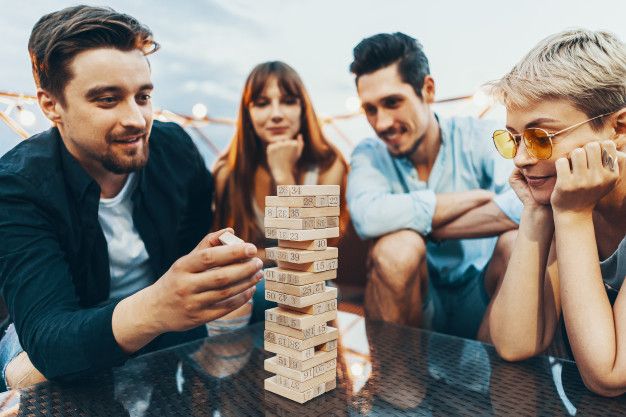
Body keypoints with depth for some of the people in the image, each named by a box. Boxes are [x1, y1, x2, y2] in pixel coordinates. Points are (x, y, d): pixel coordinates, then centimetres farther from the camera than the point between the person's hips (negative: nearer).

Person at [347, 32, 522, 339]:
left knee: (520, 241, -27)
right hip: (417, 301, 0)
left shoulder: (477, 136, -8)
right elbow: (368, 217, -30)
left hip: (482, 299, 1)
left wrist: (427, 228, -24)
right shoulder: (369, 155, -6)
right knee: (397, 246, -30)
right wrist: (477, 196, -23)